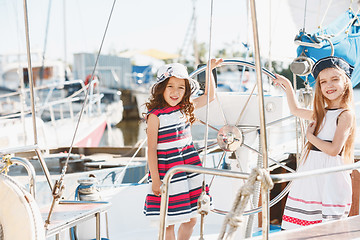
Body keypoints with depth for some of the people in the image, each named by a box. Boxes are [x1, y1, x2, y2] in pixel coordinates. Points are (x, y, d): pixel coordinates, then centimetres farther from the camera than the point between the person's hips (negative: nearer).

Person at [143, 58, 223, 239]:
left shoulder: (185, 108, 4)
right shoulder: (155, 116, -12)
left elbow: (209, 96, 19)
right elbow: (151, 149, -11)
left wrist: (209, 70, 10)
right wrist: (155, 180, -13)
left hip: (189, 168, 6)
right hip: (167, 173, -6)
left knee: (191, 219, 11)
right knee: (169, 223, 2)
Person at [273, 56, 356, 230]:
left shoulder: (346, 114, -7)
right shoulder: (321, 113, 14)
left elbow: (334, 149, -16)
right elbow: (295, 110, 34)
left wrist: (310, 136, -4)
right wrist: (287, 85, 32)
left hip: (330, 175, -7)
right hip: (310, 171, 7)